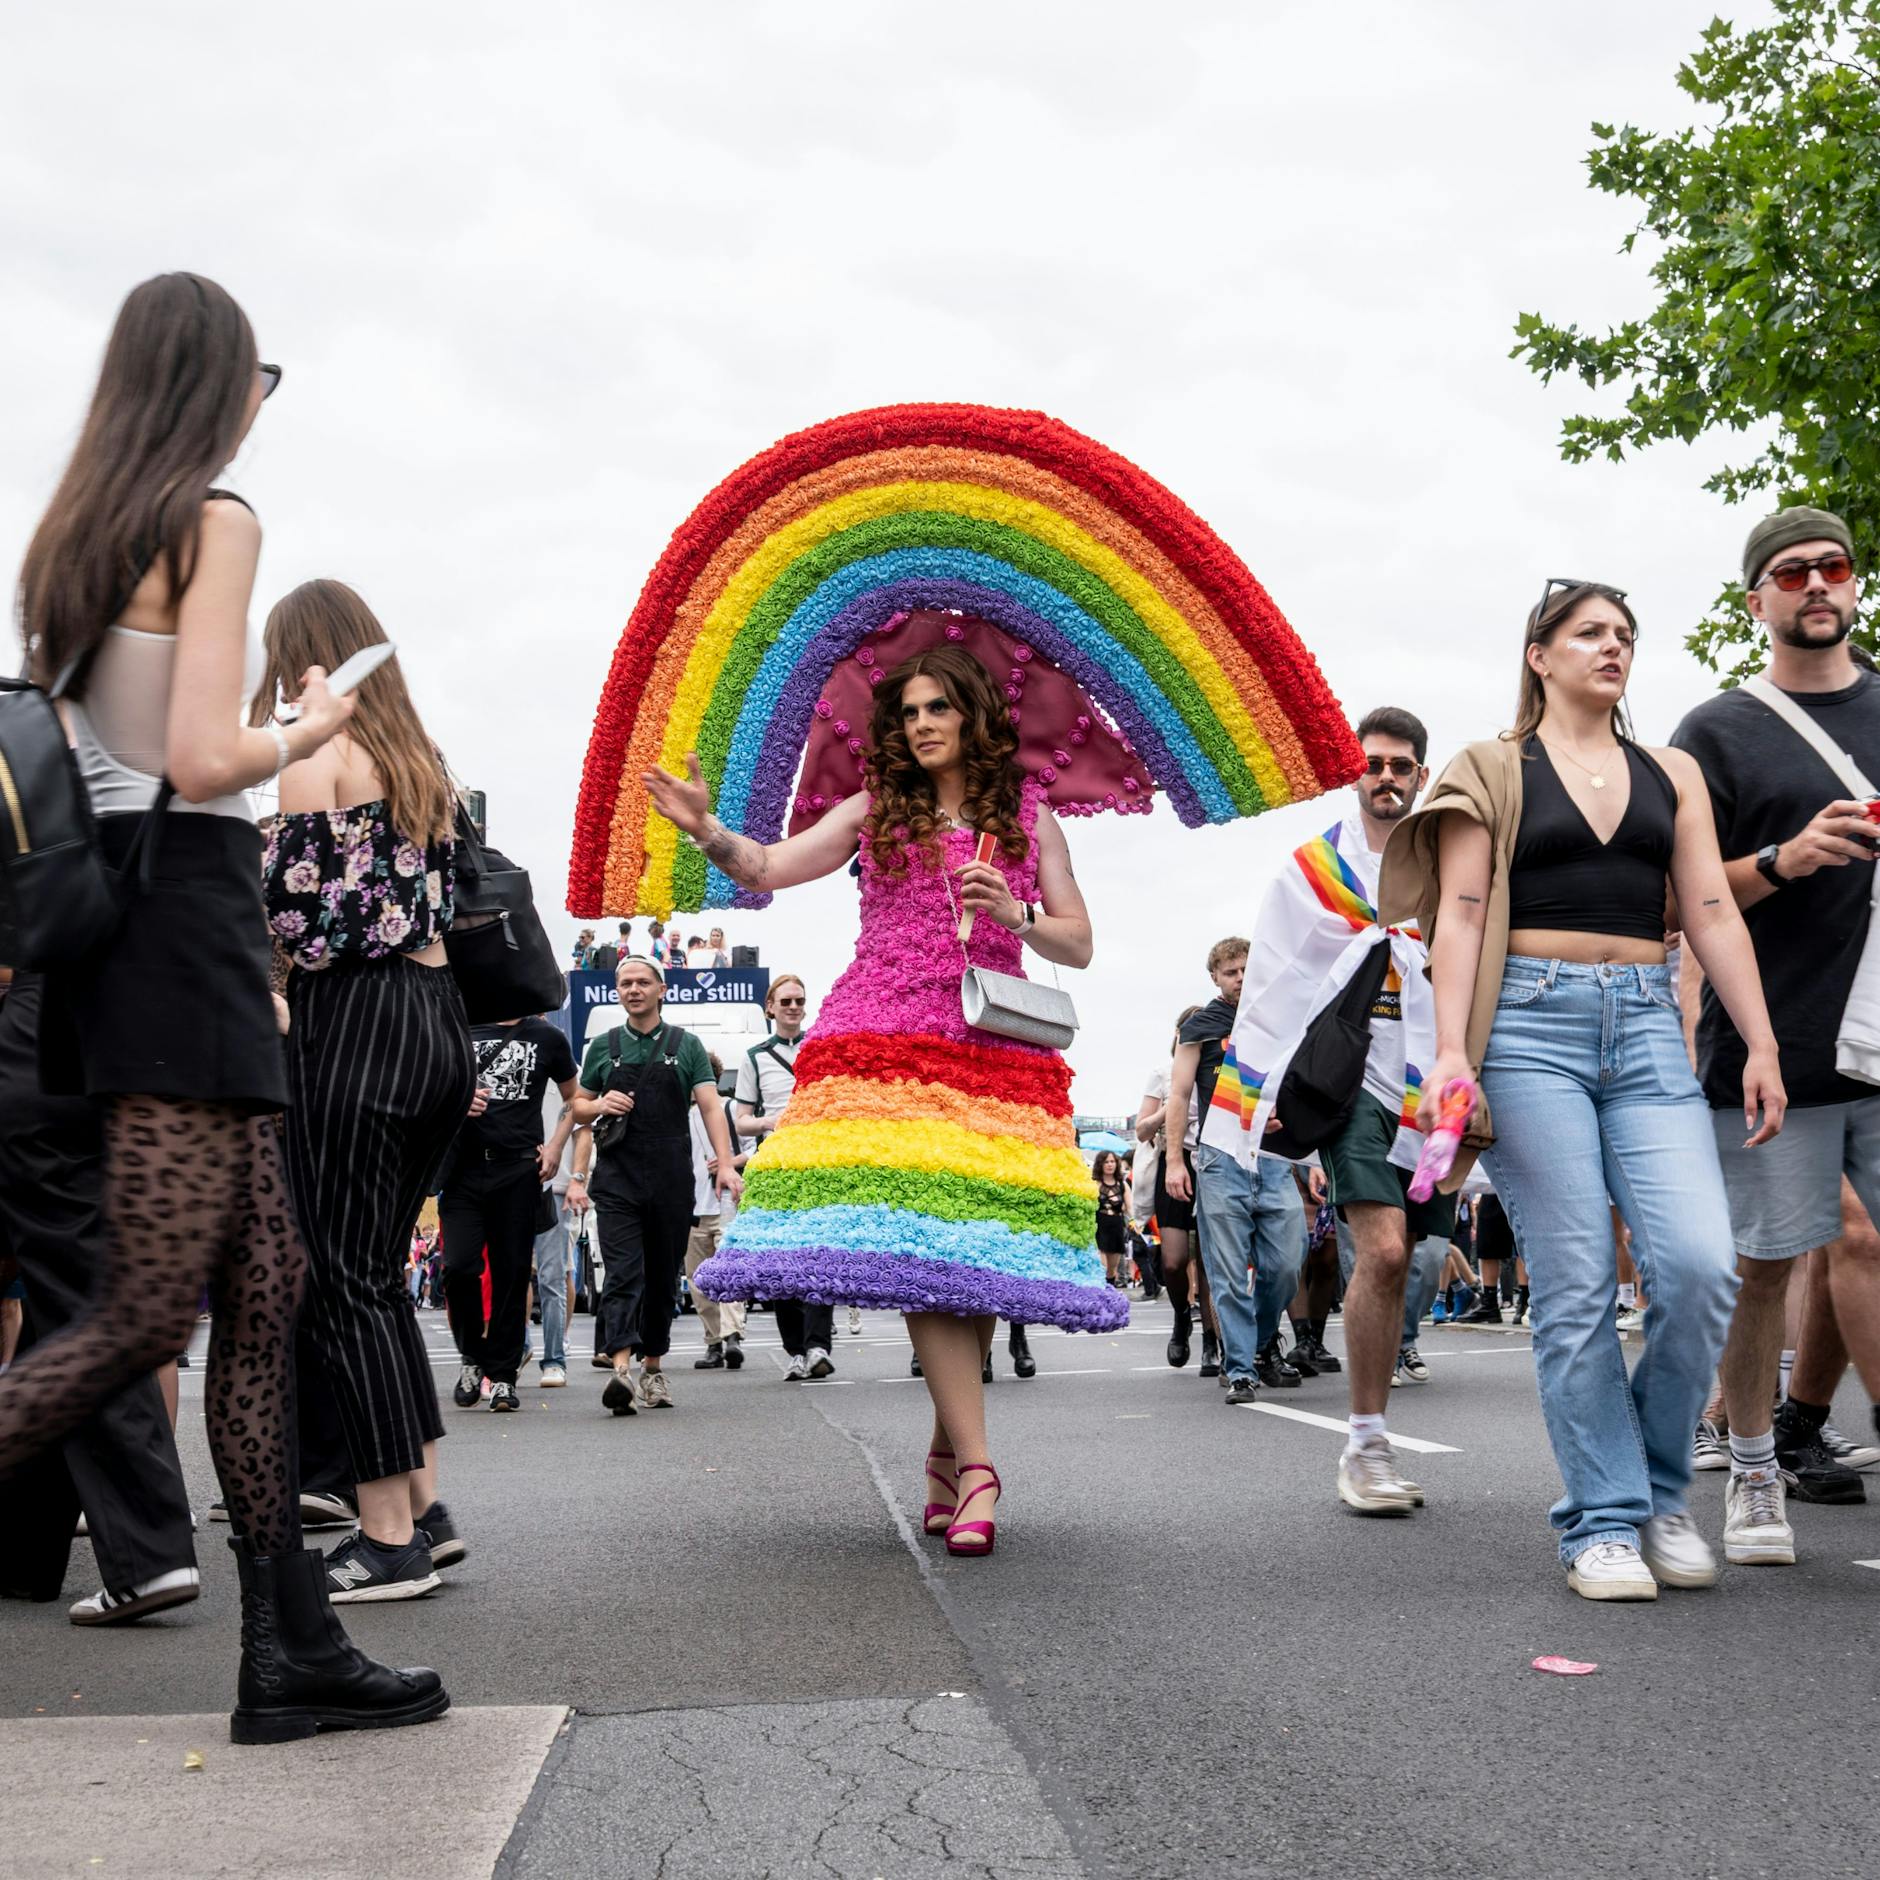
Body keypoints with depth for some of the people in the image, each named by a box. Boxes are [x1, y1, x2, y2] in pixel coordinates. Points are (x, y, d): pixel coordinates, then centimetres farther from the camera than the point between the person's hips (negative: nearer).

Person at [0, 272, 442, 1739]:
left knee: (266, 1284, 7)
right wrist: (310, 731, 1)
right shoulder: (214, 523, -8)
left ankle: (294, 1653, 10)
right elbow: (202, 764, -17)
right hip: (185, 915, -9)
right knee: (148, 1310, -8)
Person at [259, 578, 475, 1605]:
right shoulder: (420, 757, 18)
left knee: (342, 1283, -2)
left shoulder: (311, 747, -6)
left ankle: (389, 1539, 1)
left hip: (353, 1017, -8)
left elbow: (287, 904, -13)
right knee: (378, 1273, 16)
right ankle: (424, 1504, 19)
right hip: (439, 1018, 8)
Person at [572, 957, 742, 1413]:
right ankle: (622, 1368, -26)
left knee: (664, 1278, 8)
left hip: (672, 1182, 1)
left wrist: (726, 1164, -14)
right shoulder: (604, 1047, 11)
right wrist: (601, 1105, -6)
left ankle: (653, 1366, 22)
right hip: (617, 1180, -1)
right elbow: (578, 1107, 18)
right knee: (623, 1275, -13)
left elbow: (711, 1107, -1)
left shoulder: (685, 1046, 7)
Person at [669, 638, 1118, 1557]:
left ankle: (946, 1454, 12)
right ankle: (976, 1469, -20)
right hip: (883, 1044, -1)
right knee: (916, 1241, -17)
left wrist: (1012, 913, -6)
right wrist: (707, 830, -15)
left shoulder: (1027, 816, 15)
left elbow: (1079, 946, 12)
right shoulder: (875, 810, 15)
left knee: (976, 1251, -6)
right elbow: (769, 867, 3)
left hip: (994, 1049, 1)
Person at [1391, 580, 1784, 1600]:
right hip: (1532, 1023, -3)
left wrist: (1762, 1044, 3)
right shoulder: (1494, 771, 9)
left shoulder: (1671, 775, 19)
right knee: (1575, 1287, -6)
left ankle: (1659, 1489, 9)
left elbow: (1713, 914, 13)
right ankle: (1602, 1523, 5)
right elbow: (1461, 913, 1)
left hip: (1646, 1028, 3)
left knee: (1700, 1264, -13)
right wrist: (1450, 1048, -11)